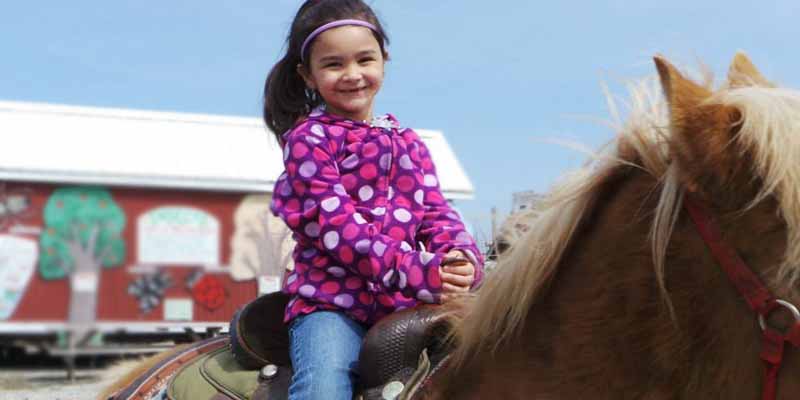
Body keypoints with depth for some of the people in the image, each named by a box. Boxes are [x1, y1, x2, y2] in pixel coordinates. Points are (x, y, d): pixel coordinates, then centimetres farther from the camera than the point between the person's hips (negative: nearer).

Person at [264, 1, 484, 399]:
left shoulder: (408, 143, 19)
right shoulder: (308, 139, -1)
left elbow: (436, 212, 11)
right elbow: (336, 224, -12)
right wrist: (415, 270, -22)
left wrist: (462, 255, -14)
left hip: (404, 303, 5)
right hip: (330, 301, -5)